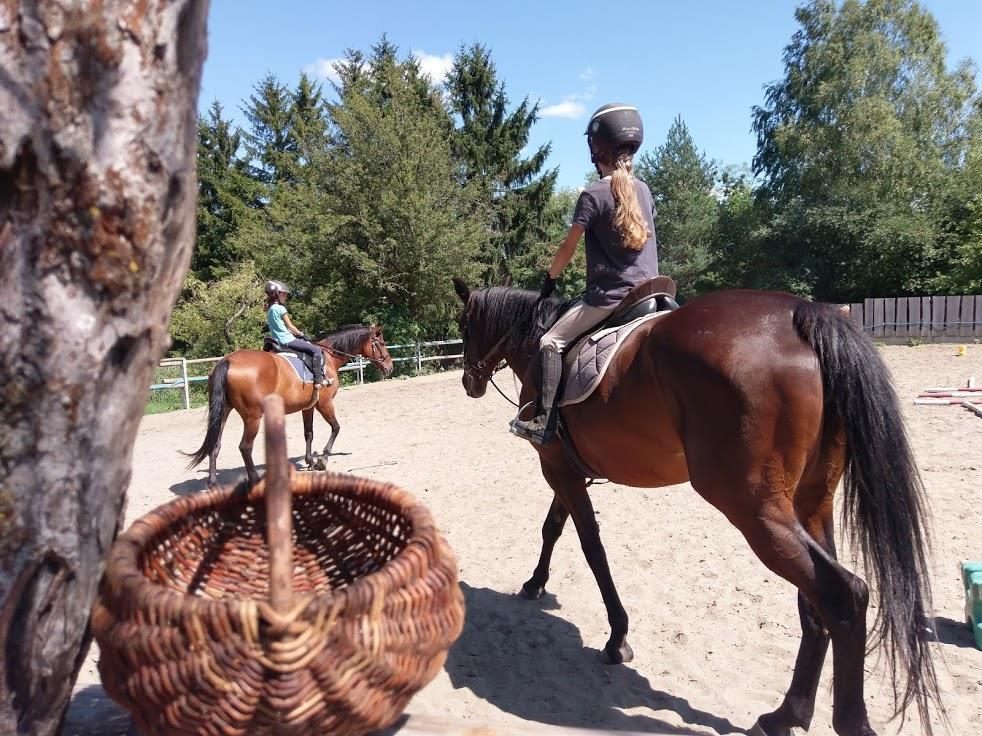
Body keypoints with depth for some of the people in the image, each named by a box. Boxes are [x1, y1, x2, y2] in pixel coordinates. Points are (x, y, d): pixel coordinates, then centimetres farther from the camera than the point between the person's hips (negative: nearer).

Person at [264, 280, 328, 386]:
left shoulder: (269, 310, 14)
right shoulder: (280, 308, -13)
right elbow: (290, 327, -8)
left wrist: (297, 334, 16)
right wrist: (302, 334, 6)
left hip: (279, 340, 10)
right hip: (287, 340, -10)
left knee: (310, 346, 21)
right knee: (317, 350, -12)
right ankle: (318, 379, -17)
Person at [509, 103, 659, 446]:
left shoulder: (592, 195, -8)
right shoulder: (644, 191, 11)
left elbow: (568, 247, -4)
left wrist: (550, 279, 11)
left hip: (608, 297, -7)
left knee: (551, 342, -4)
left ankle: (543, 422, -11)